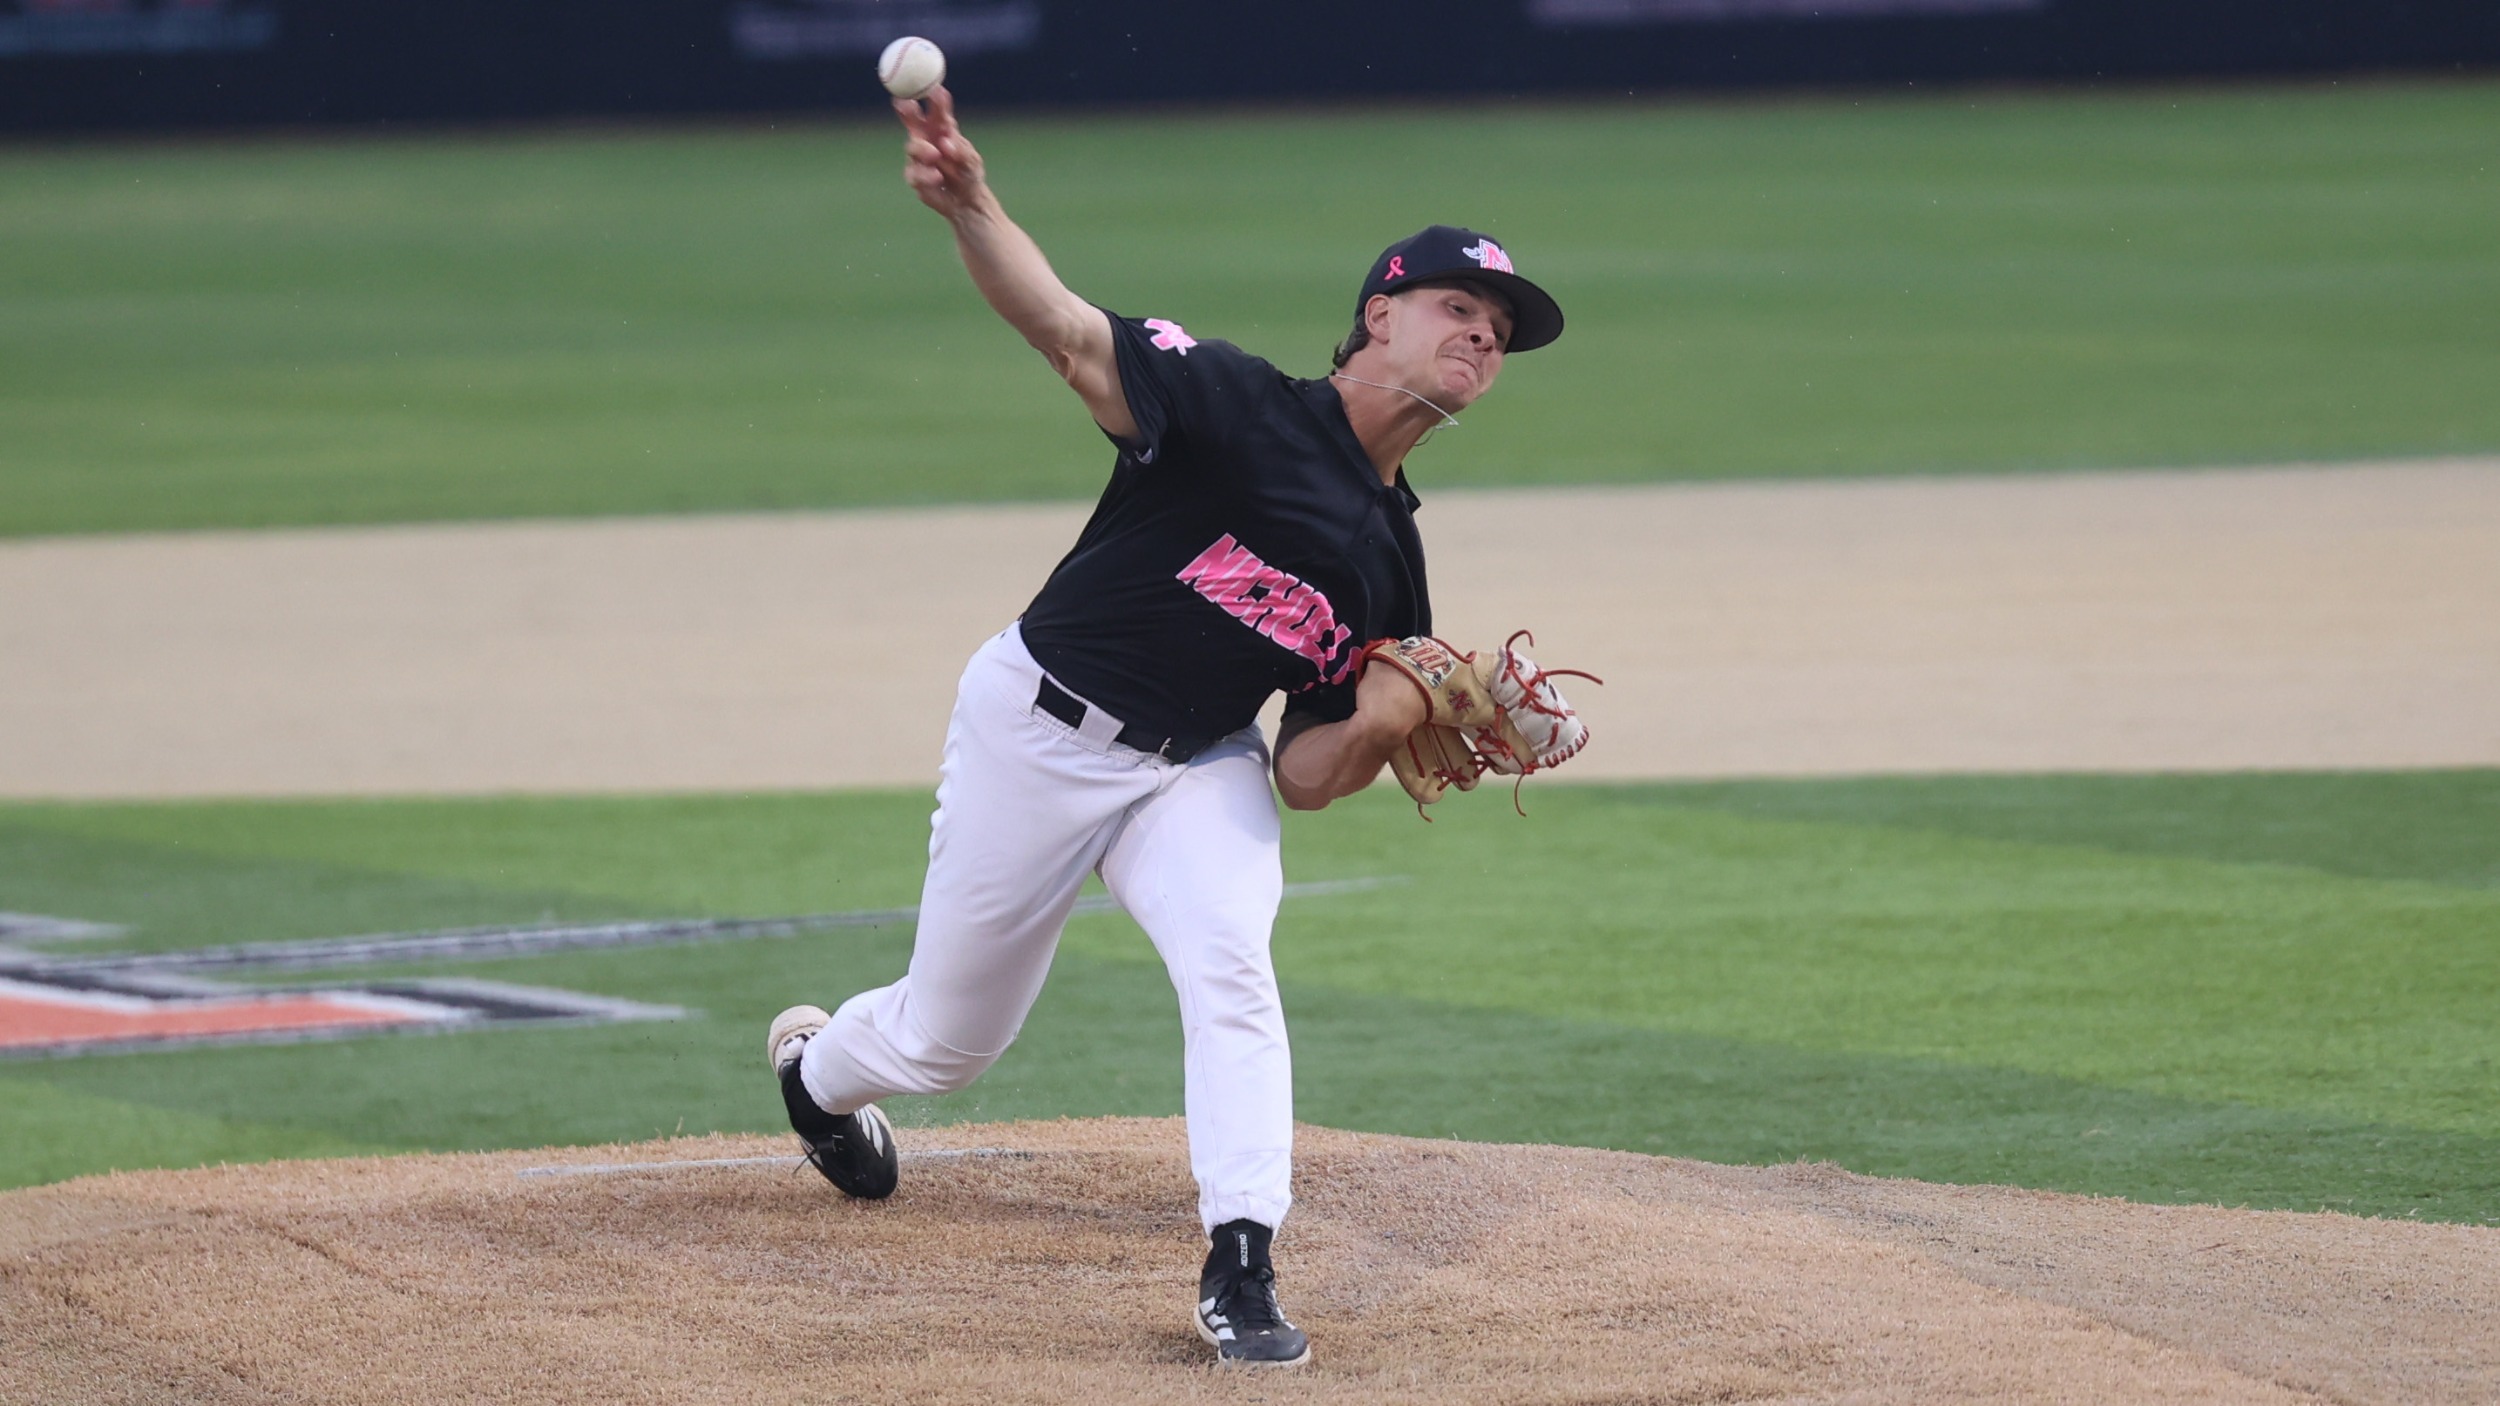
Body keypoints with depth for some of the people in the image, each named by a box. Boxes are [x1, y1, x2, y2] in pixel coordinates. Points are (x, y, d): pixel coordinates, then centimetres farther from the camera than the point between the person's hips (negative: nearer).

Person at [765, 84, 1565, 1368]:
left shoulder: (1389, 560, 4)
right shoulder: (1243, 408, -13)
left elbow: (1304, 780, 5)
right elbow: (1065, 329, -27)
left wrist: (1380, 730, -18)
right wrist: (969, 209, -46)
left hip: (1197, 770, 4)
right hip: (1037, 731, -4)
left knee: (1229, 963, -26)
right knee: (947, 1038, 10)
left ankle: (1241, 1272, -26)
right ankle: (815, 1064, 45)